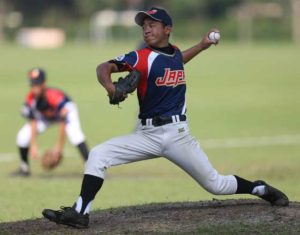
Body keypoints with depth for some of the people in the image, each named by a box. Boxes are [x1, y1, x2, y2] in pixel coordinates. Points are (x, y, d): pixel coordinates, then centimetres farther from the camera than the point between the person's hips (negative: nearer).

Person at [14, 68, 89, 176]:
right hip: (45, 117, 5)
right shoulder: (31, 98, -27)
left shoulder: (54, 96, -40)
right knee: (23, 136, -10)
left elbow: (62, 123, -35)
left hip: (66, 112, -5)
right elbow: (33, 123, -20)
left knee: (74, 133, -34)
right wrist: (33, 145, -24)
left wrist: (59, 145, -32)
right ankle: (24, 168, 11)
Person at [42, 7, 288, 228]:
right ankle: (80, 213, -23)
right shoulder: (142, 57, -6)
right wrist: (109, 85, -41)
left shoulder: (175, 52, 7)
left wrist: (202, 45, 28)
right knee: (97, 155, -20)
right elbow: (105, 67, -20)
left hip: (177, 134, 1)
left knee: (216, 184, 4)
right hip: (147, 135, -1)